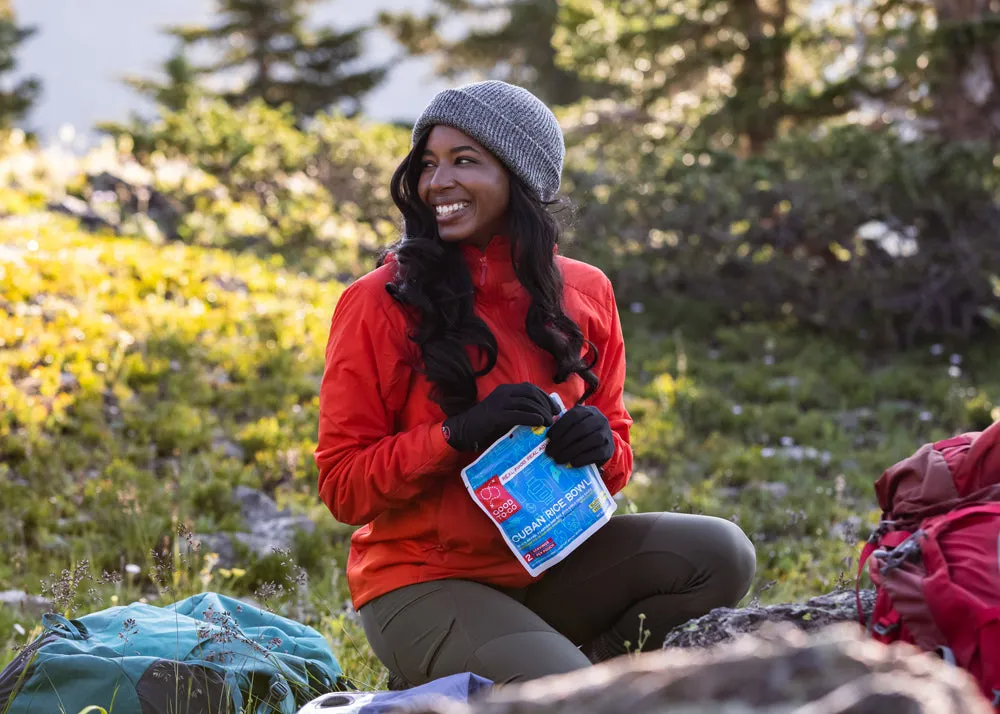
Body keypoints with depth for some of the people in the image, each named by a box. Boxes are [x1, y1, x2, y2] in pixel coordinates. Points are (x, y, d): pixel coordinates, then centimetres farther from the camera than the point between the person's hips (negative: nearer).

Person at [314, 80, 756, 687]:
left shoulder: (585, 294, 3)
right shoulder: (379, 304, -9)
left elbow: (617, 458, 12)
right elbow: (343, 486, -9)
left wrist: (600, 444, -13)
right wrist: (459, 433, -24)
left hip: (547, 563, 5)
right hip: (424, 583, -5)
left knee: (721, 553, -14)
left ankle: (584, 669, 2)